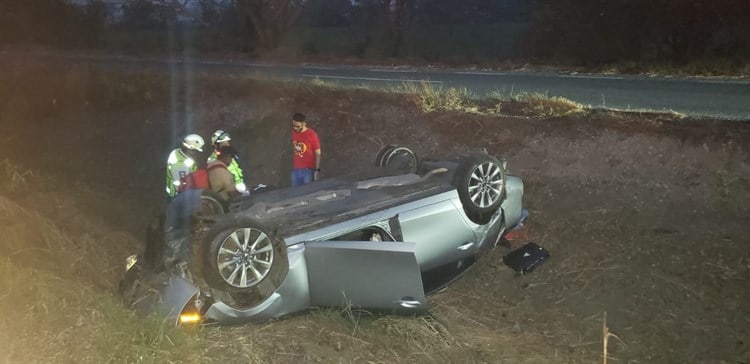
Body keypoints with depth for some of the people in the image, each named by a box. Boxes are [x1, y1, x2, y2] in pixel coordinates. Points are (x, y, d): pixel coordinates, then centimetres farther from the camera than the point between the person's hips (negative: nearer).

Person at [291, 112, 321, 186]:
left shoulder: (312, 134, -10)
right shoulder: (294, 133, 5)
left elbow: (318, 154, -8)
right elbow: (294, 150, 12)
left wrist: (317, 170, -13)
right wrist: (292, 166, 11)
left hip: (308, 170, -5)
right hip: (295, 170, 5)